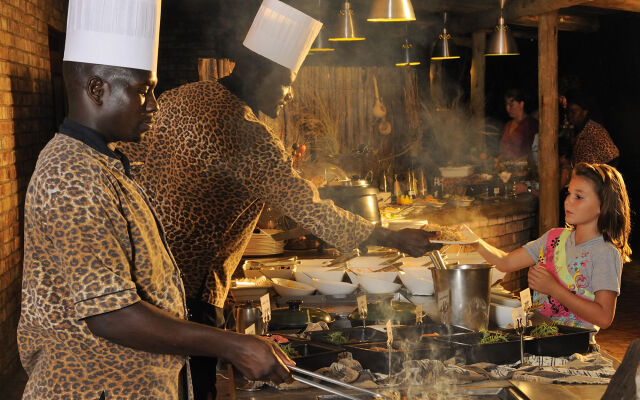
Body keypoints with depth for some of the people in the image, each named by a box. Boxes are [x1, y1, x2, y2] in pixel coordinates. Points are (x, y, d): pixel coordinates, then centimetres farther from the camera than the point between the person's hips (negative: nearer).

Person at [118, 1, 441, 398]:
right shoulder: (247, 136, -20)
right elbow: (308, 207, -20)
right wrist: (392, 238, -13)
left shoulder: (177, 99, 5)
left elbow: (129, 155, 14)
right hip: (187, 289, -9)